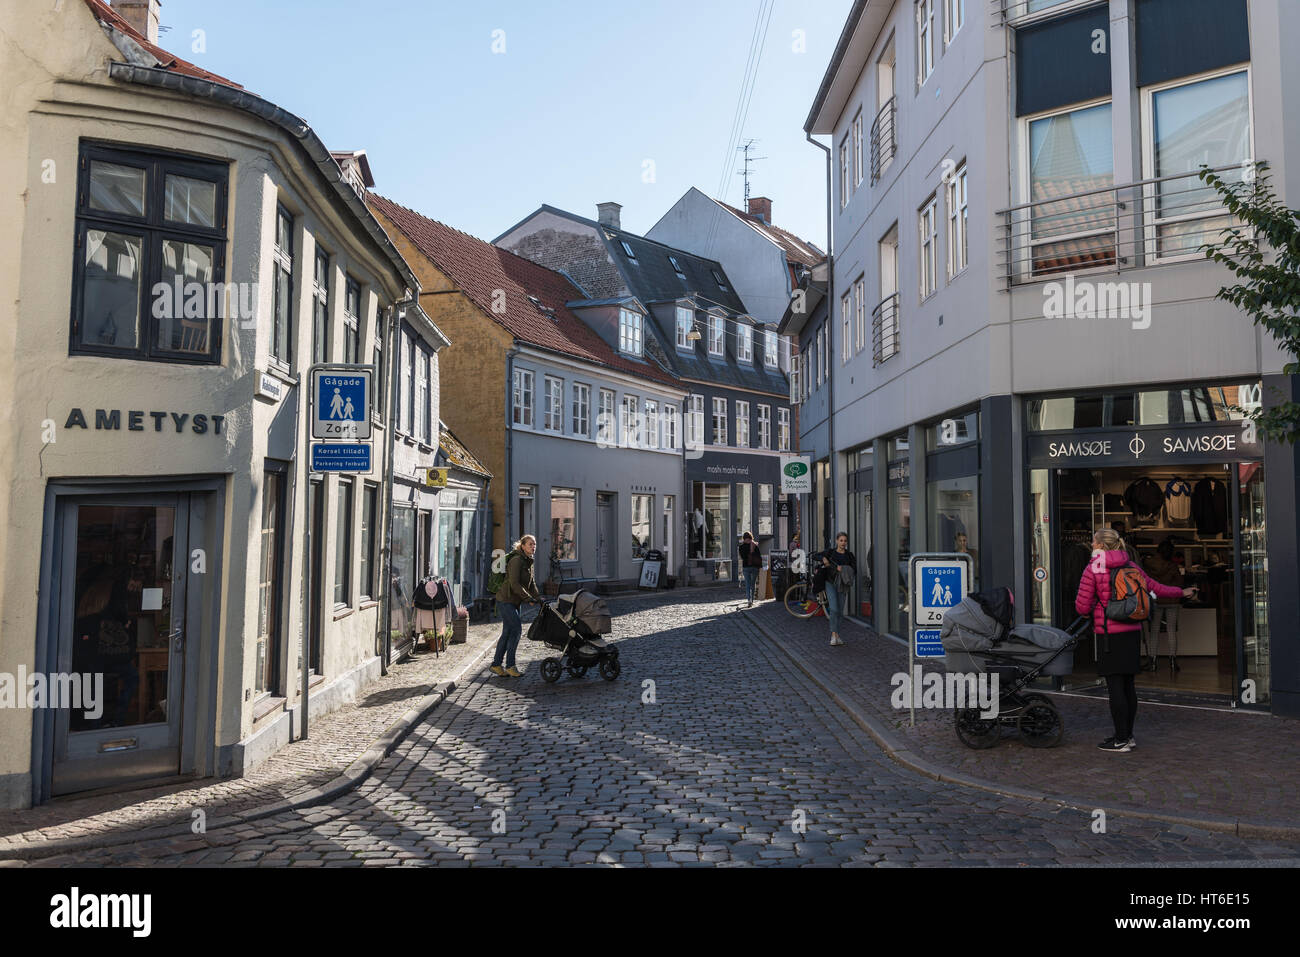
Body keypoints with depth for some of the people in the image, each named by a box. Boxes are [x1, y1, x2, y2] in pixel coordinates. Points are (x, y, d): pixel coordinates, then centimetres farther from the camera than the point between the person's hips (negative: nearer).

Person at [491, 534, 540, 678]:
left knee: (507, 632, 9)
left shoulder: (528, 562, 13)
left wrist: (539, 598, 1)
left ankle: (496, 665, 16)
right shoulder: (516, 560, -16)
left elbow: (531, 584, 15)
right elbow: (514, 583, -23)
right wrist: (528, 598, -26)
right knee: (516, 629, -12)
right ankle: (510, 665, -5)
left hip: (514, 602, 9)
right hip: (506, 600, -9)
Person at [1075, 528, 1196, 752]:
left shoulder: (1093, 569, -8)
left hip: (1111, 634, -7)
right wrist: (1181, 592, 36)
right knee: (1128, 685, 13)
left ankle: (1121, 740, 0)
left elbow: (1082, 607, -10)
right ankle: (1128, 735, 22)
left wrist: (1095, 605, 14)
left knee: (1115, 686, -3)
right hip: (1132, 632, 7)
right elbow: (1155, 587, 19)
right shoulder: (1130, 566, 9)